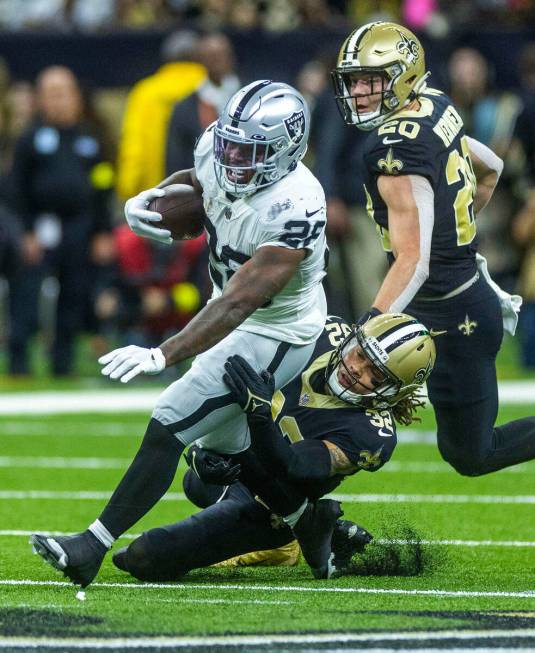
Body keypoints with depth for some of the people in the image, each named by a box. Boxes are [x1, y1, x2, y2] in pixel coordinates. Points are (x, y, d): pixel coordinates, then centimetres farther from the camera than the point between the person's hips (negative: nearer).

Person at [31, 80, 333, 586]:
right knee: (223, 442, 18)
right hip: (235, 317, 9)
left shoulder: (292, 208, -34)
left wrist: (163, 355, -44)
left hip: (274, 335, -9)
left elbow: (239, 303, -37)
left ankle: (93, 547, -11)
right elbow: (194, 179, 16)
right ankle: (308, 517, 38)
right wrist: (151, 197, -6)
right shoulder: (217, 152, -11)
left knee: (170, 426, -14)